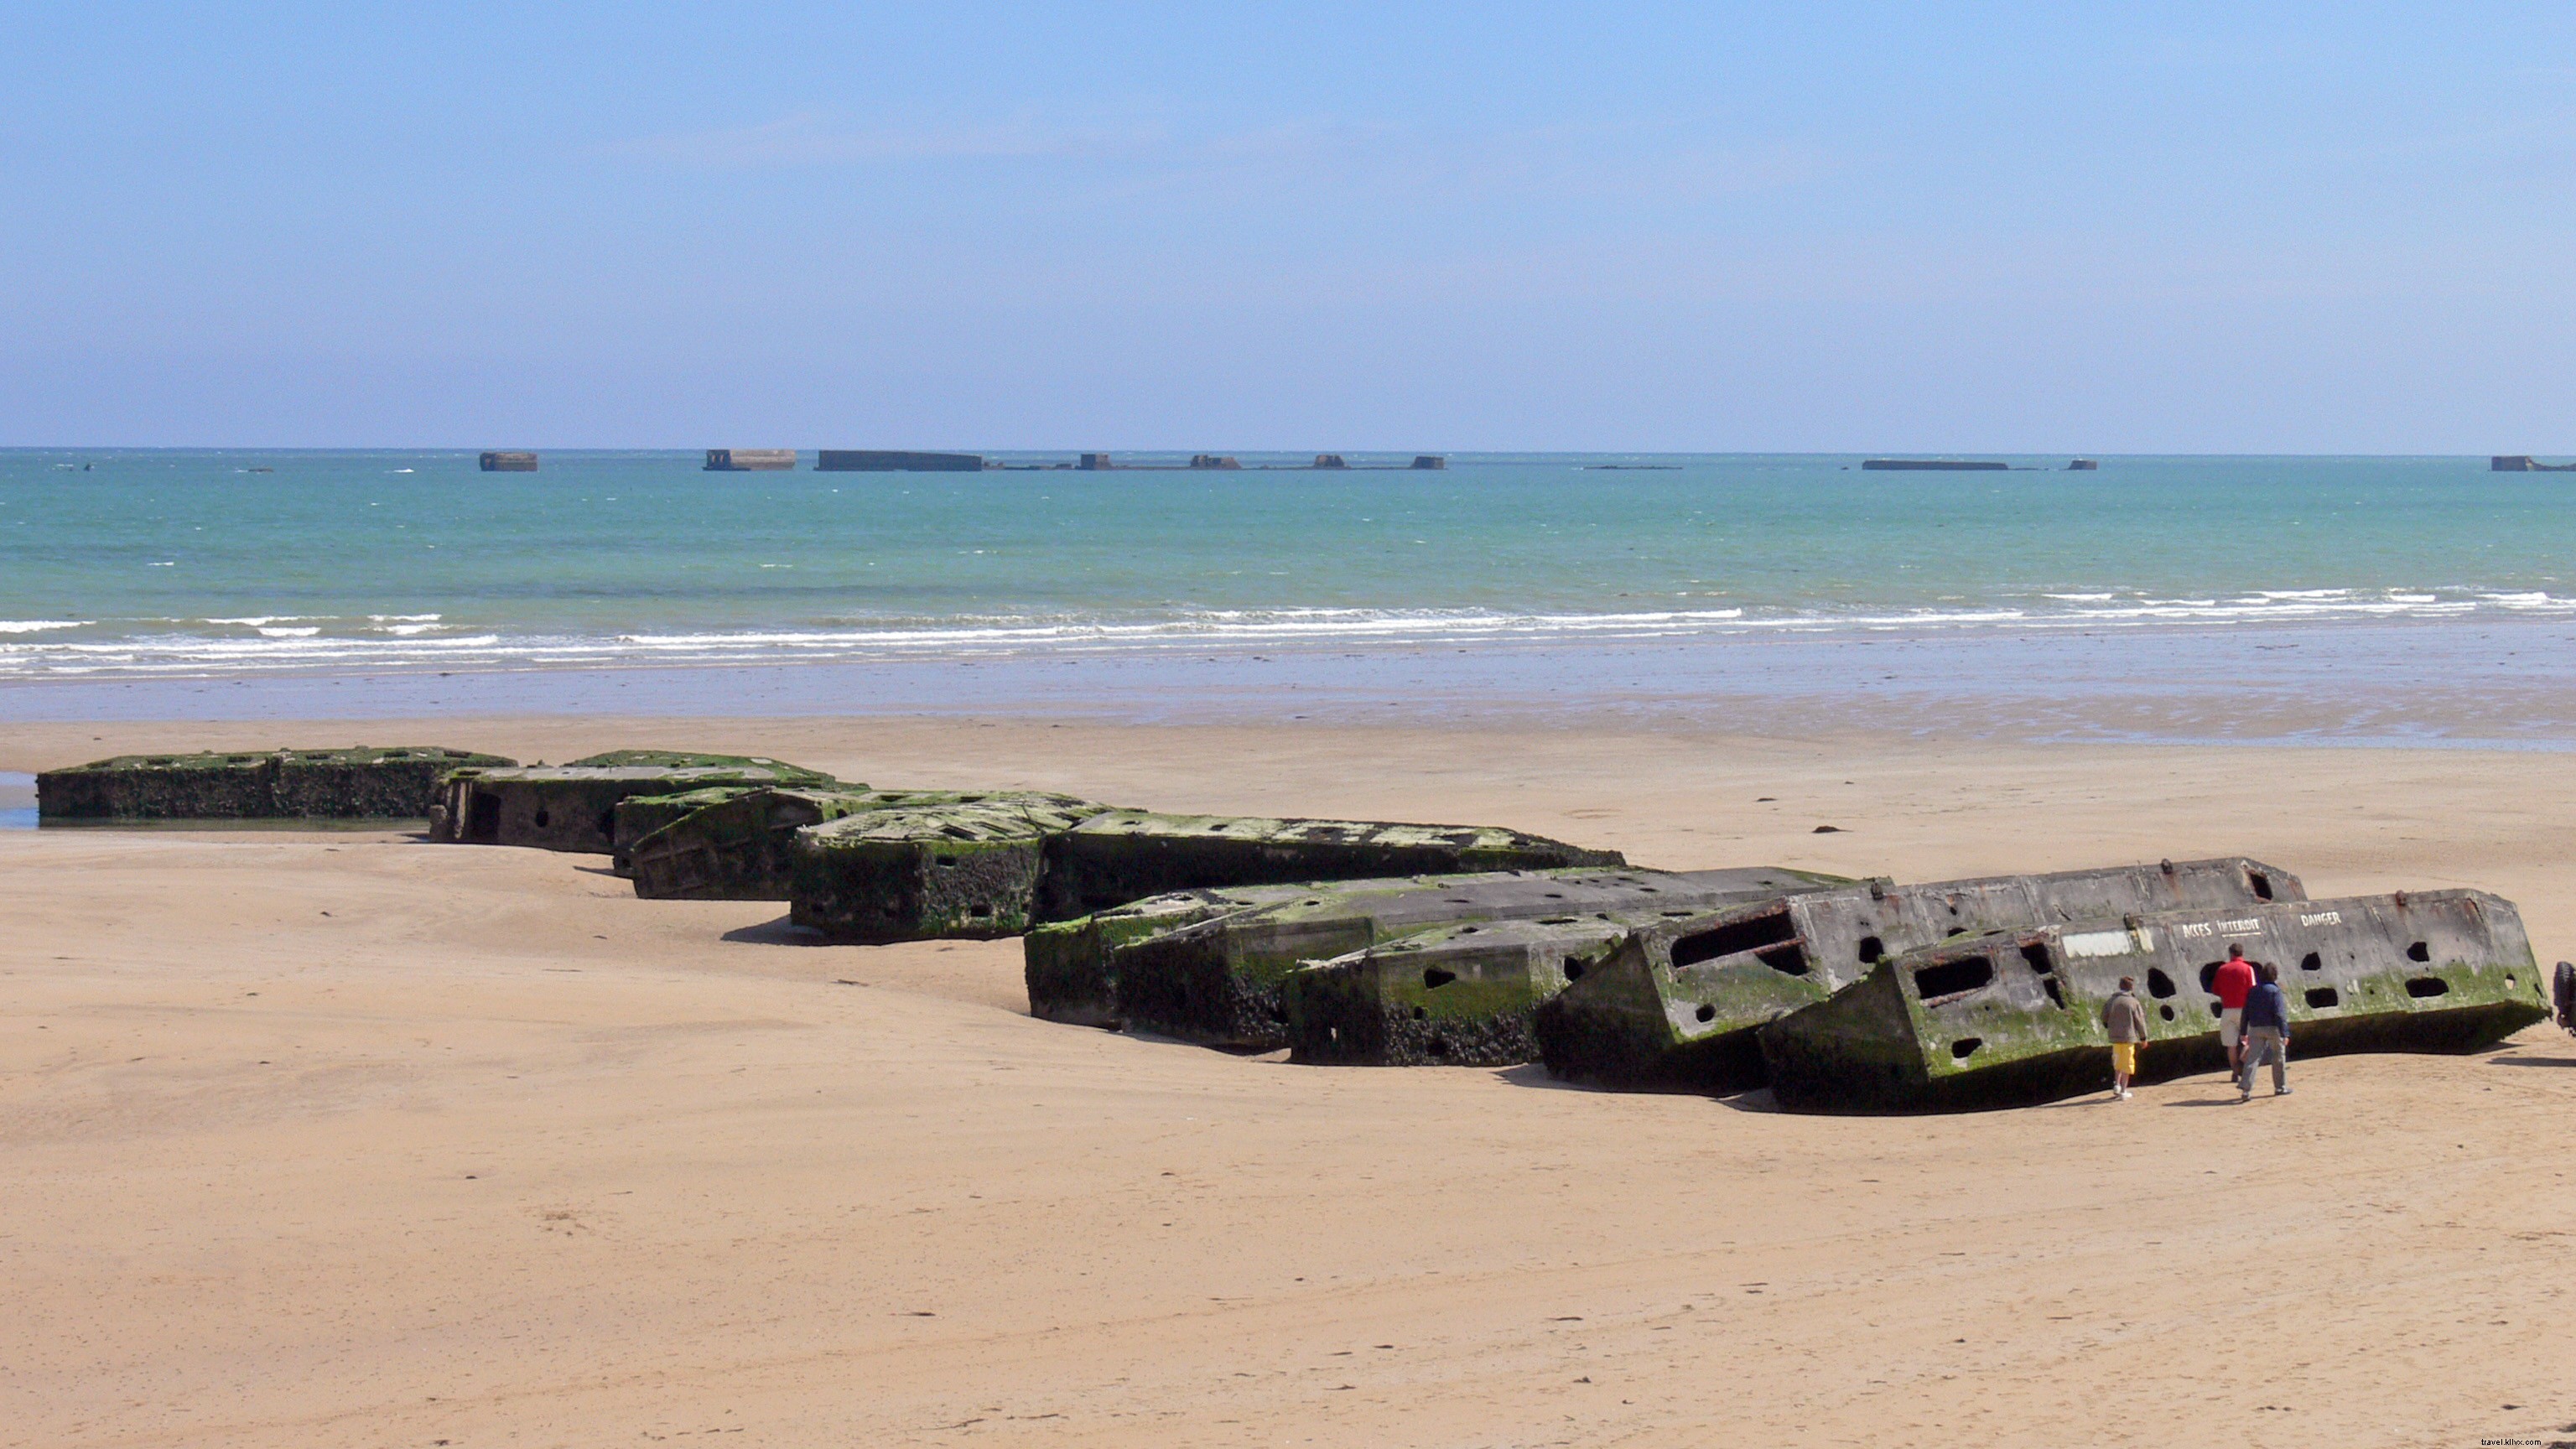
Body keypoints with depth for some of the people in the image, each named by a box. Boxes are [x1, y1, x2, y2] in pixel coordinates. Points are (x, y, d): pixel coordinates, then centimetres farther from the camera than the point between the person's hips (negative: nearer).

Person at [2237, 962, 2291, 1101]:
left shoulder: (2253, 991, 7)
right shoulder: (2275, 991, -8)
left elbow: (2246, 1013, 8)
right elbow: (2280, 1014, -14)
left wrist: (2244, 1033, 13)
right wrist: (2284, 1034, -14)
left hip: (2255, 1029, 4)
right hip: (2272, 1028, -4)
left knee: (2252, 1058, -4)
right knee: (2279, 1057, 15)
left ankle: (2245, 1088, -18)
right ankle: (2280, 1087, 22)